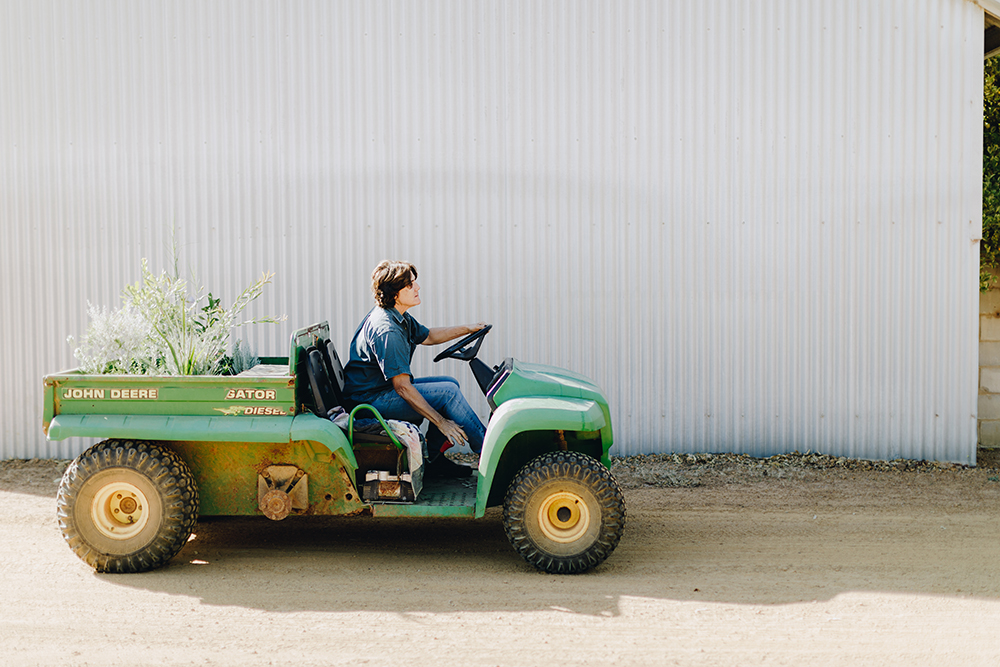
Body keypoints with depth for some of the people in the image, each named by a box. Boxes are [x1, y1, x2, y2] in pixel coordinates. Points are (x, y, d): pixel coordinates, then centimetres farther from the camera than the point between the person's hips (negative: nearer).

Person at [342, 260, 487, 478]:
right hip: (370, 400, -11)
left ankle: (434, 460, 9)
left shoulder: (399, 317, 6)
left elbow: (427, 336, 26)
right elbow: (402, 387, -27)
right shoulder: (386, 331, -26)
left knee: (450, 383, 11)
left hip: (384, 388, 11)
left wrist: (466, 329, 15)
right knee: (448, 392, -17)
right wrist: (441, 423, -24)